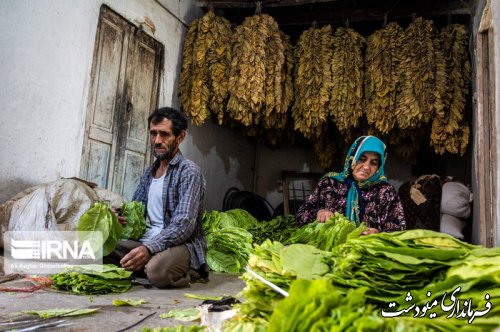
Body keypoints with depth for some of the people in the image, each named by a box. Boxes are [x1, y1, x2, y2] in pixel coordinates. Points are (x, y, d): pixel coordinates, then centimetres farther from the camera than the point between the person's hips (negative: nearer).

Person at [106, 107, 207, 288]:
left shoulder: (189, 171, -9)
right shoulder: (149, 172, 16)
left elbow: (184, 225, -19)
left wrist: (149, 248, -31)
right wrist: (118, 217, -5)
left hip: (181, 244, -6)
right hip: (146, 242, 7)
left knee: (157, 270, -37)